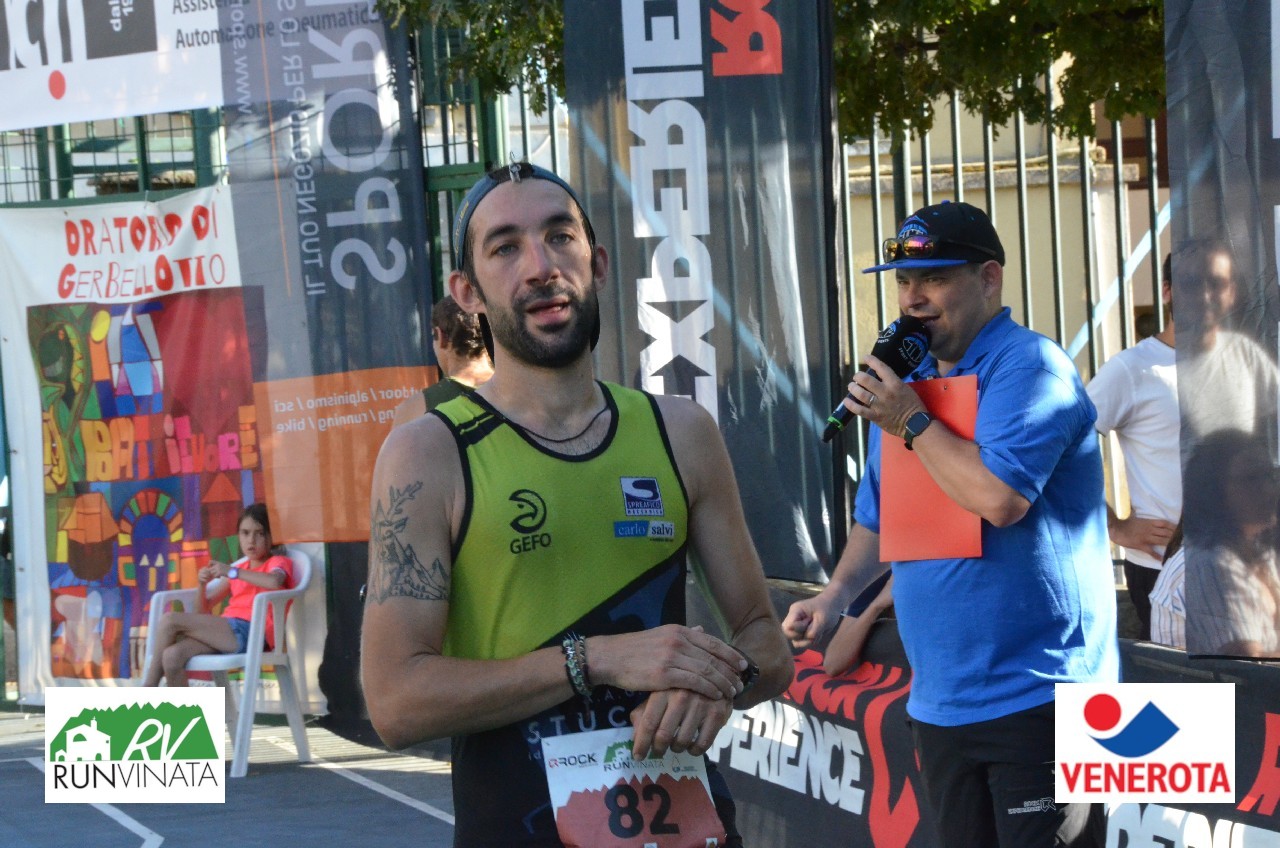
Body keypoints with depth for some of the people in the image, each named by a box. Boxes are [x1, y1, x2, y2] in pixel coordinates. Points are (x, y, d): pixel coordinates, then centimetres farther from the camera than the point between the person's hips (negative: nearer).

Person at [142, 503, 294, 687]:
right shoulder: (239, 567, 28)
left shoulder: (277, 562, 7)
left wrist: (232, 572, -17)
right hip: (228, 631, 7)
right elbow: (203, 607, 27)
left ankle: (148, 688, -8)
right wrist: (203, 584, 6)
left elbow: (274, 582, -21)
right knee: (172, 655, -24)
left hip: (249, 632, -7)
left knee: (170, 620, -17)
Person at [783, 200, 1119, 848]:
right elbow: (878, 516, 26)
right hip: (940, 702, 8)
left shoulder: (1027, 366, -10)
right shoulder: (903, 383, 16)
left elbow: (999, 498, -24)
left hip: (1034, 699, -8)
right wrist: (837, 592, 8)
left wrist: (914, 424, -13)